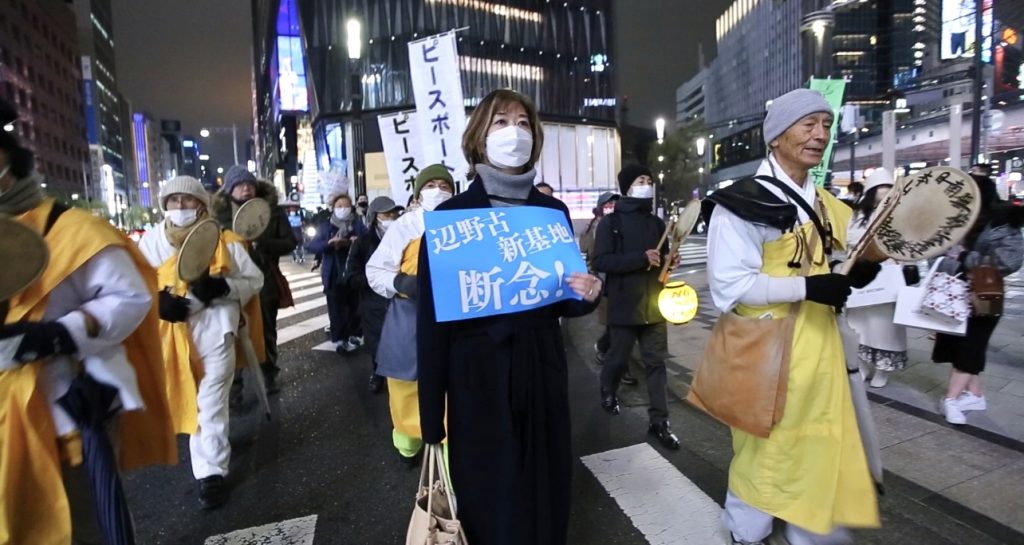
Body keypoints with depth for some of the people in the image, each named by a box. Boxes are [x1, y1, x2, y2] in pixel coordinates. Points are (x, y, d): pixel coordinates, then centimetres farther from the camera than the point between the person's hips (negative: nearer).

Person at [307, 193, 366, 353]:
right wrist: (329, 243, -22)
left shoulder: (358, 224, 5)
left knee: (355, 306, 10)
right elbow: (312, 246, -6)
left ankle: (352, 334, 28)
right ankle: (340, 338, 13)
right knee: (336, 308, 1)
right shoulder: (325, 226, 4)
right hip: (334, 275, -1)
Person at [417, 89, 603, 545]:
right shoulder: (451, 215, -8)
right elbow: (431, 321, -8)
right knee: (485, 494, 11)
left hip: (542, 370, 3)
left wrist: (587, 295, -12)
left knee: (545, 486, 17)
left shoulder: (553, 211, 3)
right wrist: (431, 421, -8)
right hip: (477, 374, -3)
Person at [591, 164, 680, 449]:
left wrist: (669, 260, -1)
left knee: (656, 362, 5)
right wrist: (641, 257, -23)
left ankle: (658, 420, 12)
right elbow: (600, 261, -17)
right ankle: (608, 392, 41)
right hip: (625, 305, -4)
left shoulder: (656, 223, 10)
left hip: (654, 304, 5)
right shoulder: (611, 222, -7)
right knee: (618, 358, 12)